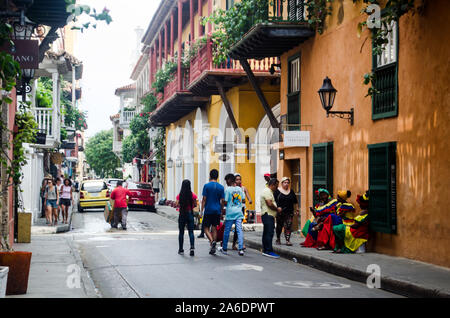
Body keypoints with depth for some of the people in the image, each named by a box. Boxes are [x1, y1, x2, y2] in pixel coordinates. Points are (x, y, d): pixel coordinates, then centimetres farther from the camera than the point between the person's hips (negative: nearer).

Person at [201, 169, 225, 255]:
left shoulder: (207, 186, -6)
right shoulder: (221, 187, 4)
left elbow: (204, 199, -7)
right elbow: (222, 201, 4)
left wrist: (202, 210, -2)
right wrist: (221, 211, 14)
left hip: (208, 210, -3)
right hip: (217, 211, 3)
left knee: (206, 227, 6)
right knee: (214, 228, 10)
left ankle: (212, 241, -19)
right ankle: (213, 248, 9)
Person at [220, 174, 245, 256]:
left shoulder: (228, 189, -8)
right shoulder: (240, 189, 6)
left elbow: (225, 202, -10)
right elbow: (243, 200, 11)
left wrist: (223, 203, 11)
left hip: (230, 213, -4)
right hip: (239, 212, 4)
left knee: (226, 231, 8)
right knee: (239, 230, 0)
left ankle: (224, 249, 18)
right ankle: (241, 249, -9)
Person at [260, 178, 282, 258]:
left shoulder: (269, 192, 22)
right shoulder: (267, 191, -13)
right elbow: (270, 204, -21)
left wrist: (277, 209, 12)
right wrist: (277, 209, -8)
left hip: (269, 215, 11)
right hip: (268, 215, -11)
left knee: (266, 233, 12)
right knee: (269, 233, -13)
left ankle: (265, 250, 17)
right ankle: (269, 251, -14)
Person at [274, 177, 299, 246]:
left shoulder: (291, 191, 11)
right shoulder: (277, 191, -1)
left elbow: (295, 202, 17)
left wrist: (297, 210, 14)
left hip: (289, 212, 2)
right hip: (280, 212, -2)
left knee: (288, 226, -5)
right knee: (279, 226, 7)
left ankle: (288, 240, -5)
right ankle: (278, 239, 25)